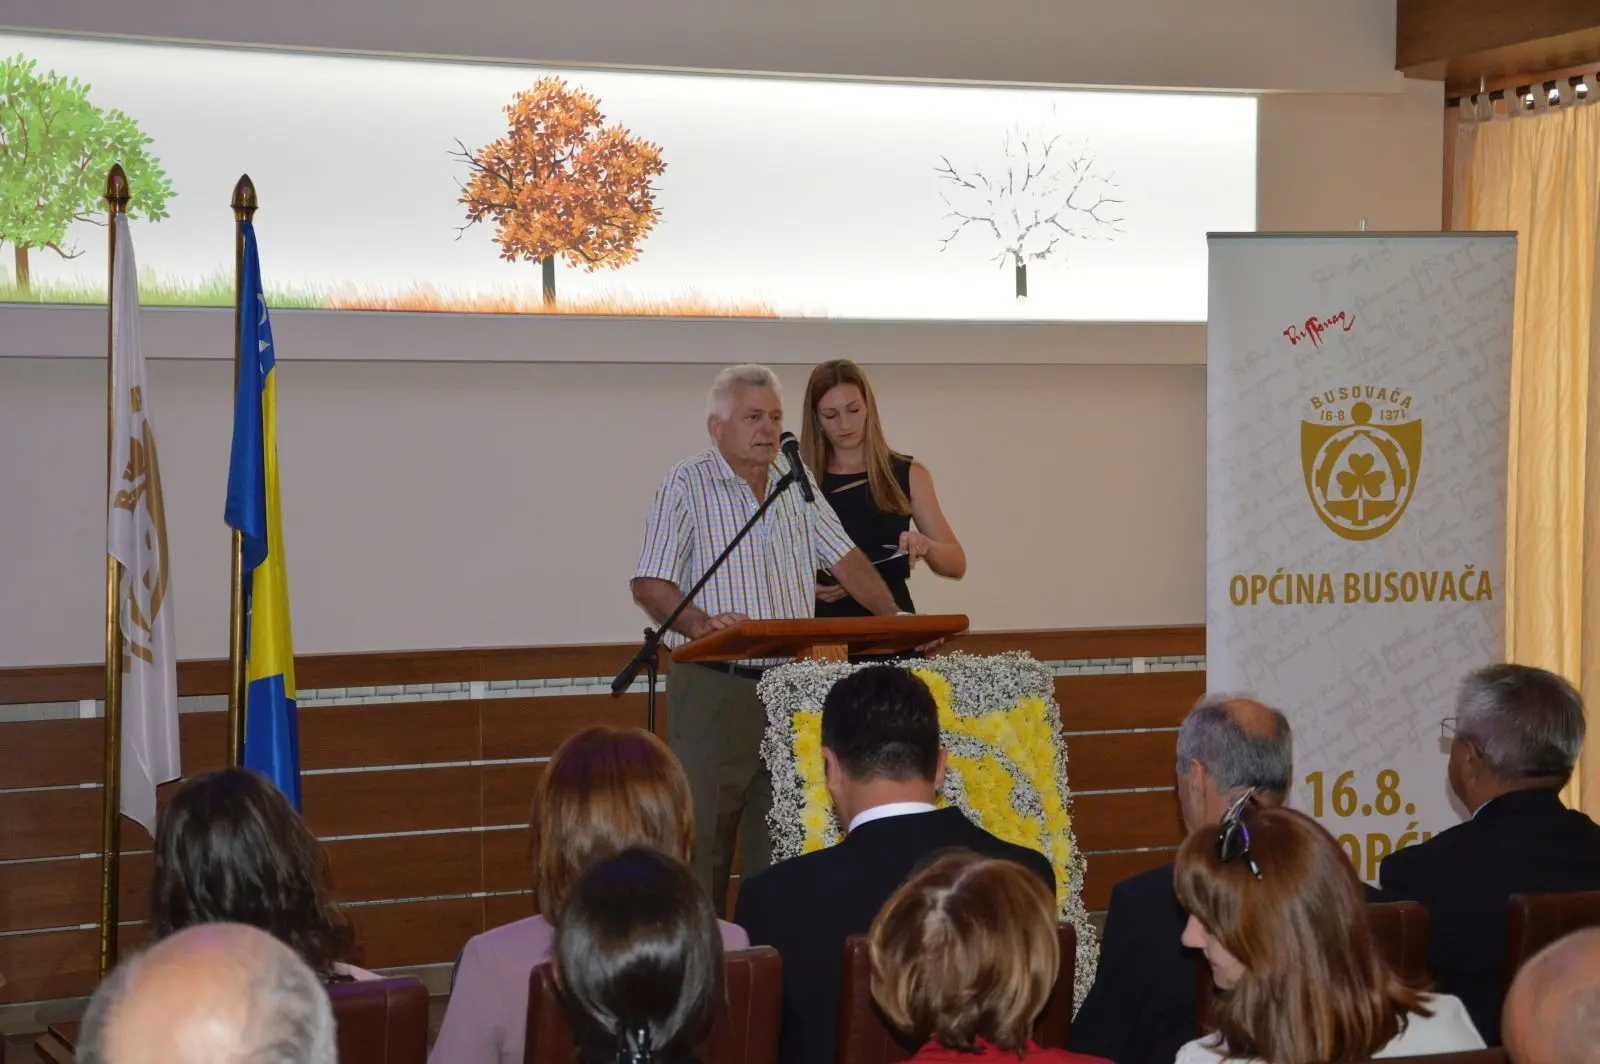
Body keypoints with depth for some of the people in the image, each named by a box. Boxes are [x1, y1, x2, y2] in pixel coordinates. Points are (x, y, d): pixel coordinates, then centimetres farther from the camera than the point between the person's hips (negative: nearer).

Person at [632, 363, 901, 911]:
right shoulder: (686, 486, -3)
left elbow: (846, 559, 14)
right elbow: (649, 584, -10)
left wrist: (896, 620, -1)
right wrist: (699, 624, -28)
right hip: (712, 686, -5)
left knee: (780, 843, 5)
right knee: (703, 841, -4)